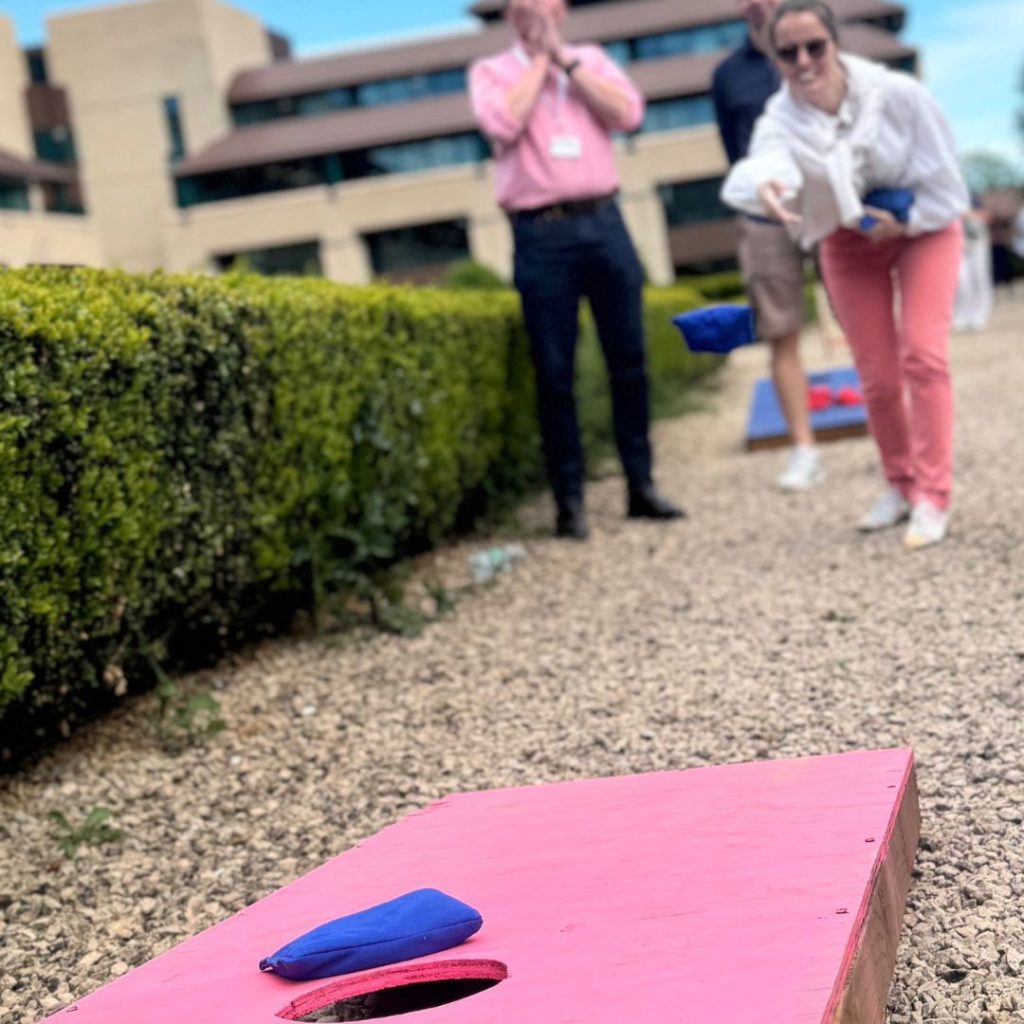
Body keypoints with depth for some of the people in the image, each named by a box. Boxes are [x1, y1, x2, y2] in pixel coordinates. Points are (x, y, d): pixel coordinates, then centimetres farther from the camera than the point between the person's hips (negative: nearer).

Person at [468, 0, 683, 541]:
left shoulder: (591, 59, 13)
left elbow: (628, 112, -4)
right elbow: (503, 124, -15)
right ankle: (569, 500, 6)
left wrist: (564, 57, -3)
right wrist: (539, 58, -3)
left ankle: (641, 486, 15)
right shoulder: (491, 71, 6)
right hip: (541, 235, -3)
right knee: (554, 373, -1)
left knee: (628, 361, 5)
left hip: (604, 222, 3)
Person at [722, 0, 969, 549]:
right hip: (849, 242, 2)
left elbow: (942, 176, -15)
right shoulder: (781, 120, -26)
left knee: (922, 354, -16)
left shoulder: (896, 93, -27)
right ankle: (901, 486, 26)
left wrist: (905, 222, -24)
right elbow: (766, 161, -51)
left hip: (923, 225, -2)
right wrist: (765, 188, -72)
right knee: (877, 374, 4)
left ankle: (932, 497, -11)